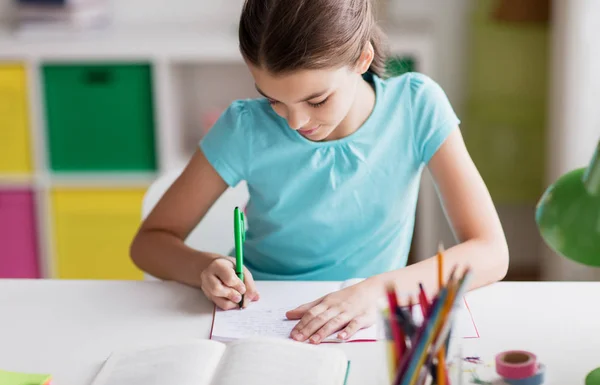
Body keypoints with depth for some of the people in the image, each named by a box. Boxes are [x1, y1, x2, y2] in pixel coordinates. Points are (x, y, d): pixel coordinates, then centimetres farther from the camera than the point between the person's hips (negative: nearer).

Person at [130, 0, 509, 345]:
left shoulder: (416, 105, -13)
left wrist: (378, 289, -30)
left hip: (365, 329, 1)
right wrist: (207, 266, -25)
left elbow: (491, 253, -16)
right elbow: (150, 240, -3)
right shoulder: (246, 128, -13)